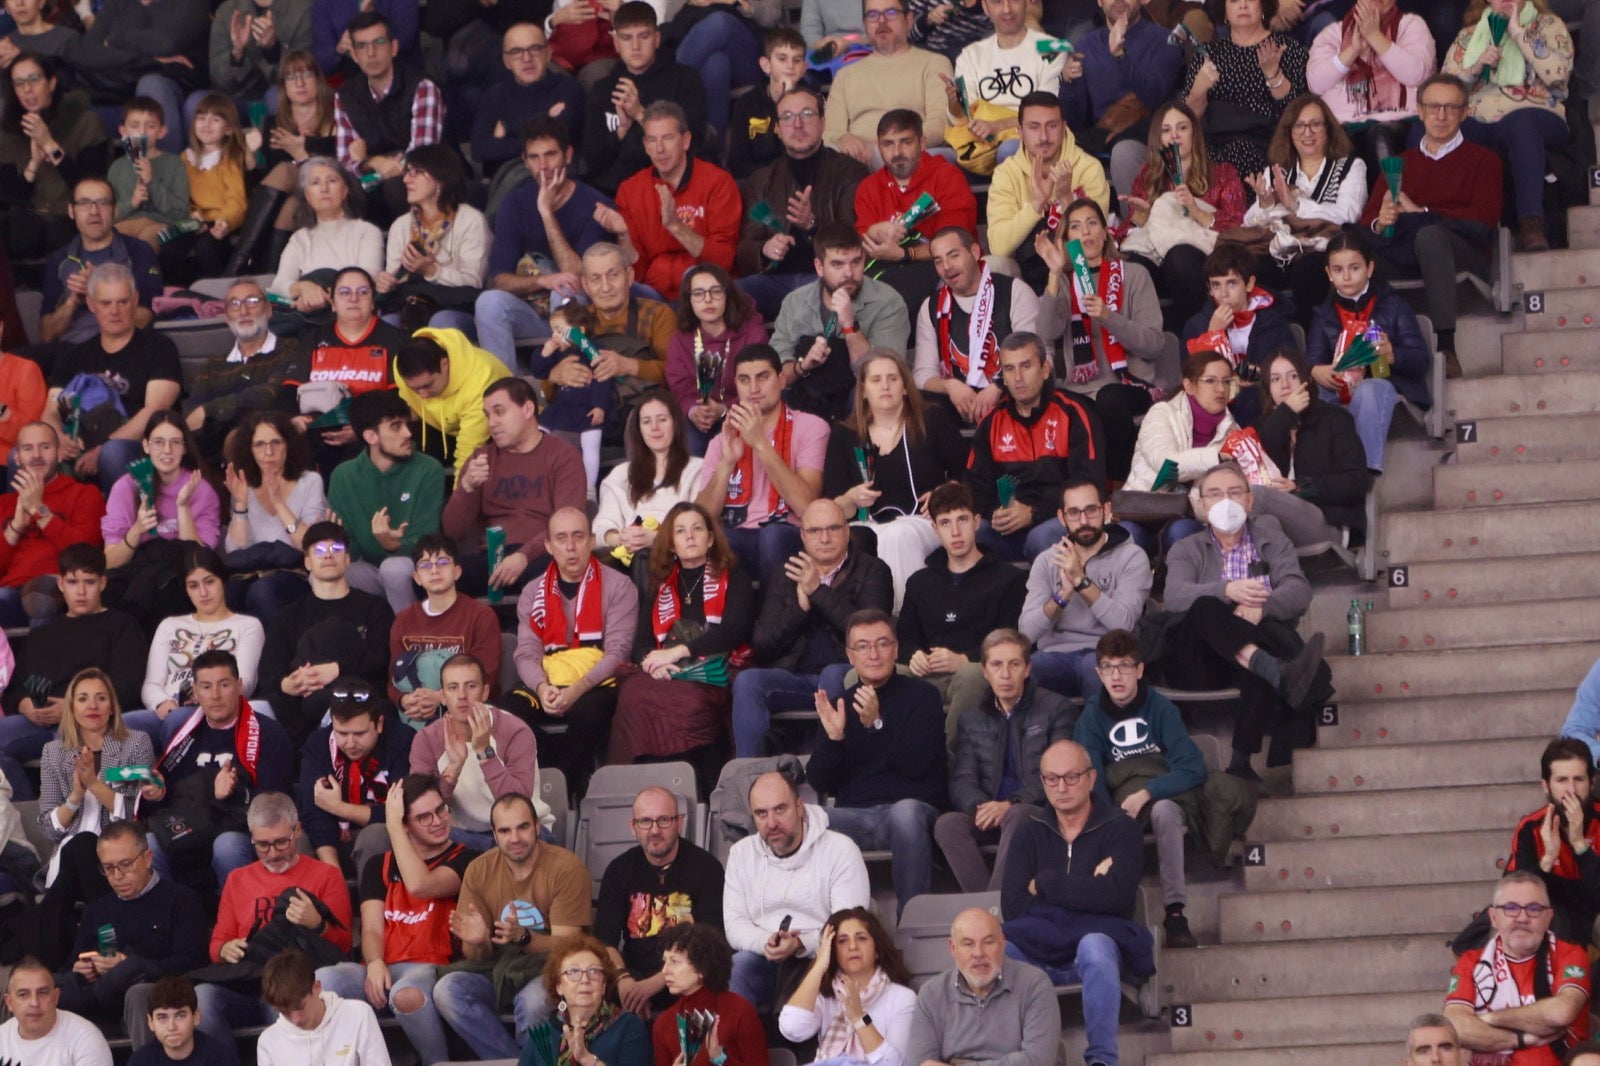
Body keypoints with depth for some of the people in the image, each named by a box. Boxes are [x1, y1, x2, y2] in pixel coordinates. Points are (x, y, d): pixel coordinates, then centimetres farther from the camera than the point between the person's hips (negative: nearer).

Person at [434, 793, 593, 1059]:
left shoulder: (566, 867, -8)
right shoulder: (479, 870, 2)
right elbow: (476, 956, 2)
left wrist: (522, 936, -32)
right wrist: (477, 942, -23)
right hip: (497, 971, 4)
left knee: (535, 998, -38)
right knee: (447, 990, -26)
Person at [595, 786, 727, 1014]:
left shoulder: (705, 867, 2)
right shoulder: (619, 870, 12)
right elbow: (604, 940, 4)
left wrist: (655, 984, -19)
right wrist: (622, 979, -20)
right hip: (635, 976, 3)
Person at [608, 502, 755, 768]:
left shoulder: (732, 578, 15)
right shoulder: (660, 585, 27)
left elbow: (734, 631, -2)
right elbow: (641, 641, 16)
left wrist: (678, 652, -10)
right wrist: (653, 661, -9)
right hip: (668, 676, 3)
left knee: (690, 700, -40)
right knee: (633, 692, -34)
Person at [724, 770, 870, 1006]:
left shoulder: (841, 850, -1)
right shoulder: (741, 853, 12)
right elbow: (734, 925, 5)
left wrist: (800, 944, -24)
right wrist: (765, 942, -17)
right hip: (763, 962, 3)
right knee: (736, 966, -32)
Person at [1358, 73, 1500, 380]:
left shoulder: (1482, 160, 18)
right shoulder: (1400, 162, 27)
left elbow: (1485, 217, -1)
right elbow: (1367, 217, 13)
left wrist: (1420, 213, -5)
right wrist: (1379, 223, -12)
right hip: (1400, 257, 3)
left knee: (1430, 235, -39)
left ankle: (1446, 348, -47)